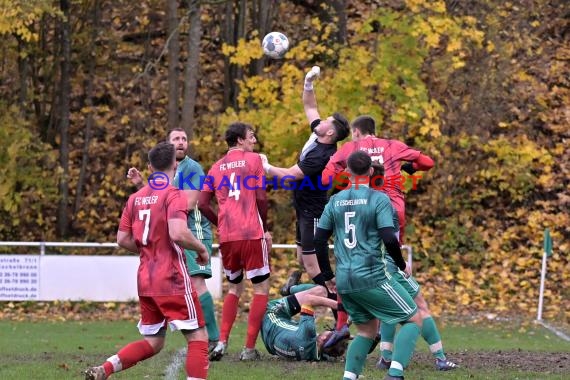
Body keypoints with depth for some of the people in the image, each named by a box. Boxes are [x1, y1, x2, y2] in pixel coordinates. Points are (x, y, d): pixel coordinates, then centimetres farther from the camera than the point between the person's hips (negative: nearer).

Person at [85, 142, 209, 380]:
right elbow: (178, 233, -25)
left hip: (145, 280, 7)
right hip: (173, 280, -7)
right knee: (198, 337, -1)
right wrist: (201, 249, -8)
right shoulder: (174, 195, -11)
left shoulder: (136, 198, 10)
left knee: (152, 342, 16)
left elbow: (123, 239, 10)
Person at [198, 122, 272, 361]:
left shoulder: (217, 167, 13)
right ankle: (249, 348, -1)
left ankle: (222, 343, 8)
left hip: (227, 237, 5)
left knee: (234, 288, 21)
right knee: (261, 288, 5)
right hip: (252, 234, -5)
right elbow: (261, 198, -6)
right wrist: (265, 229, 4)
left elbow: (202, 203, 7)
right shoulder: (253, 160, 0)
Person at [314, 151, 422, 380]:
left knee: (367, 331, 19)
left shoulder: (335, 201, 9)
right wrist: (402, 266, 1)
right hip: (372, 278, -6)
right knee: (413, 320, 5)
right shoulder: (378, 199, -7)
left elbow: (319, 240, 9)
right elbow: (389, 239, -15)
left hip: (344, 281, 6)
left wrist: (328, 275, 20)